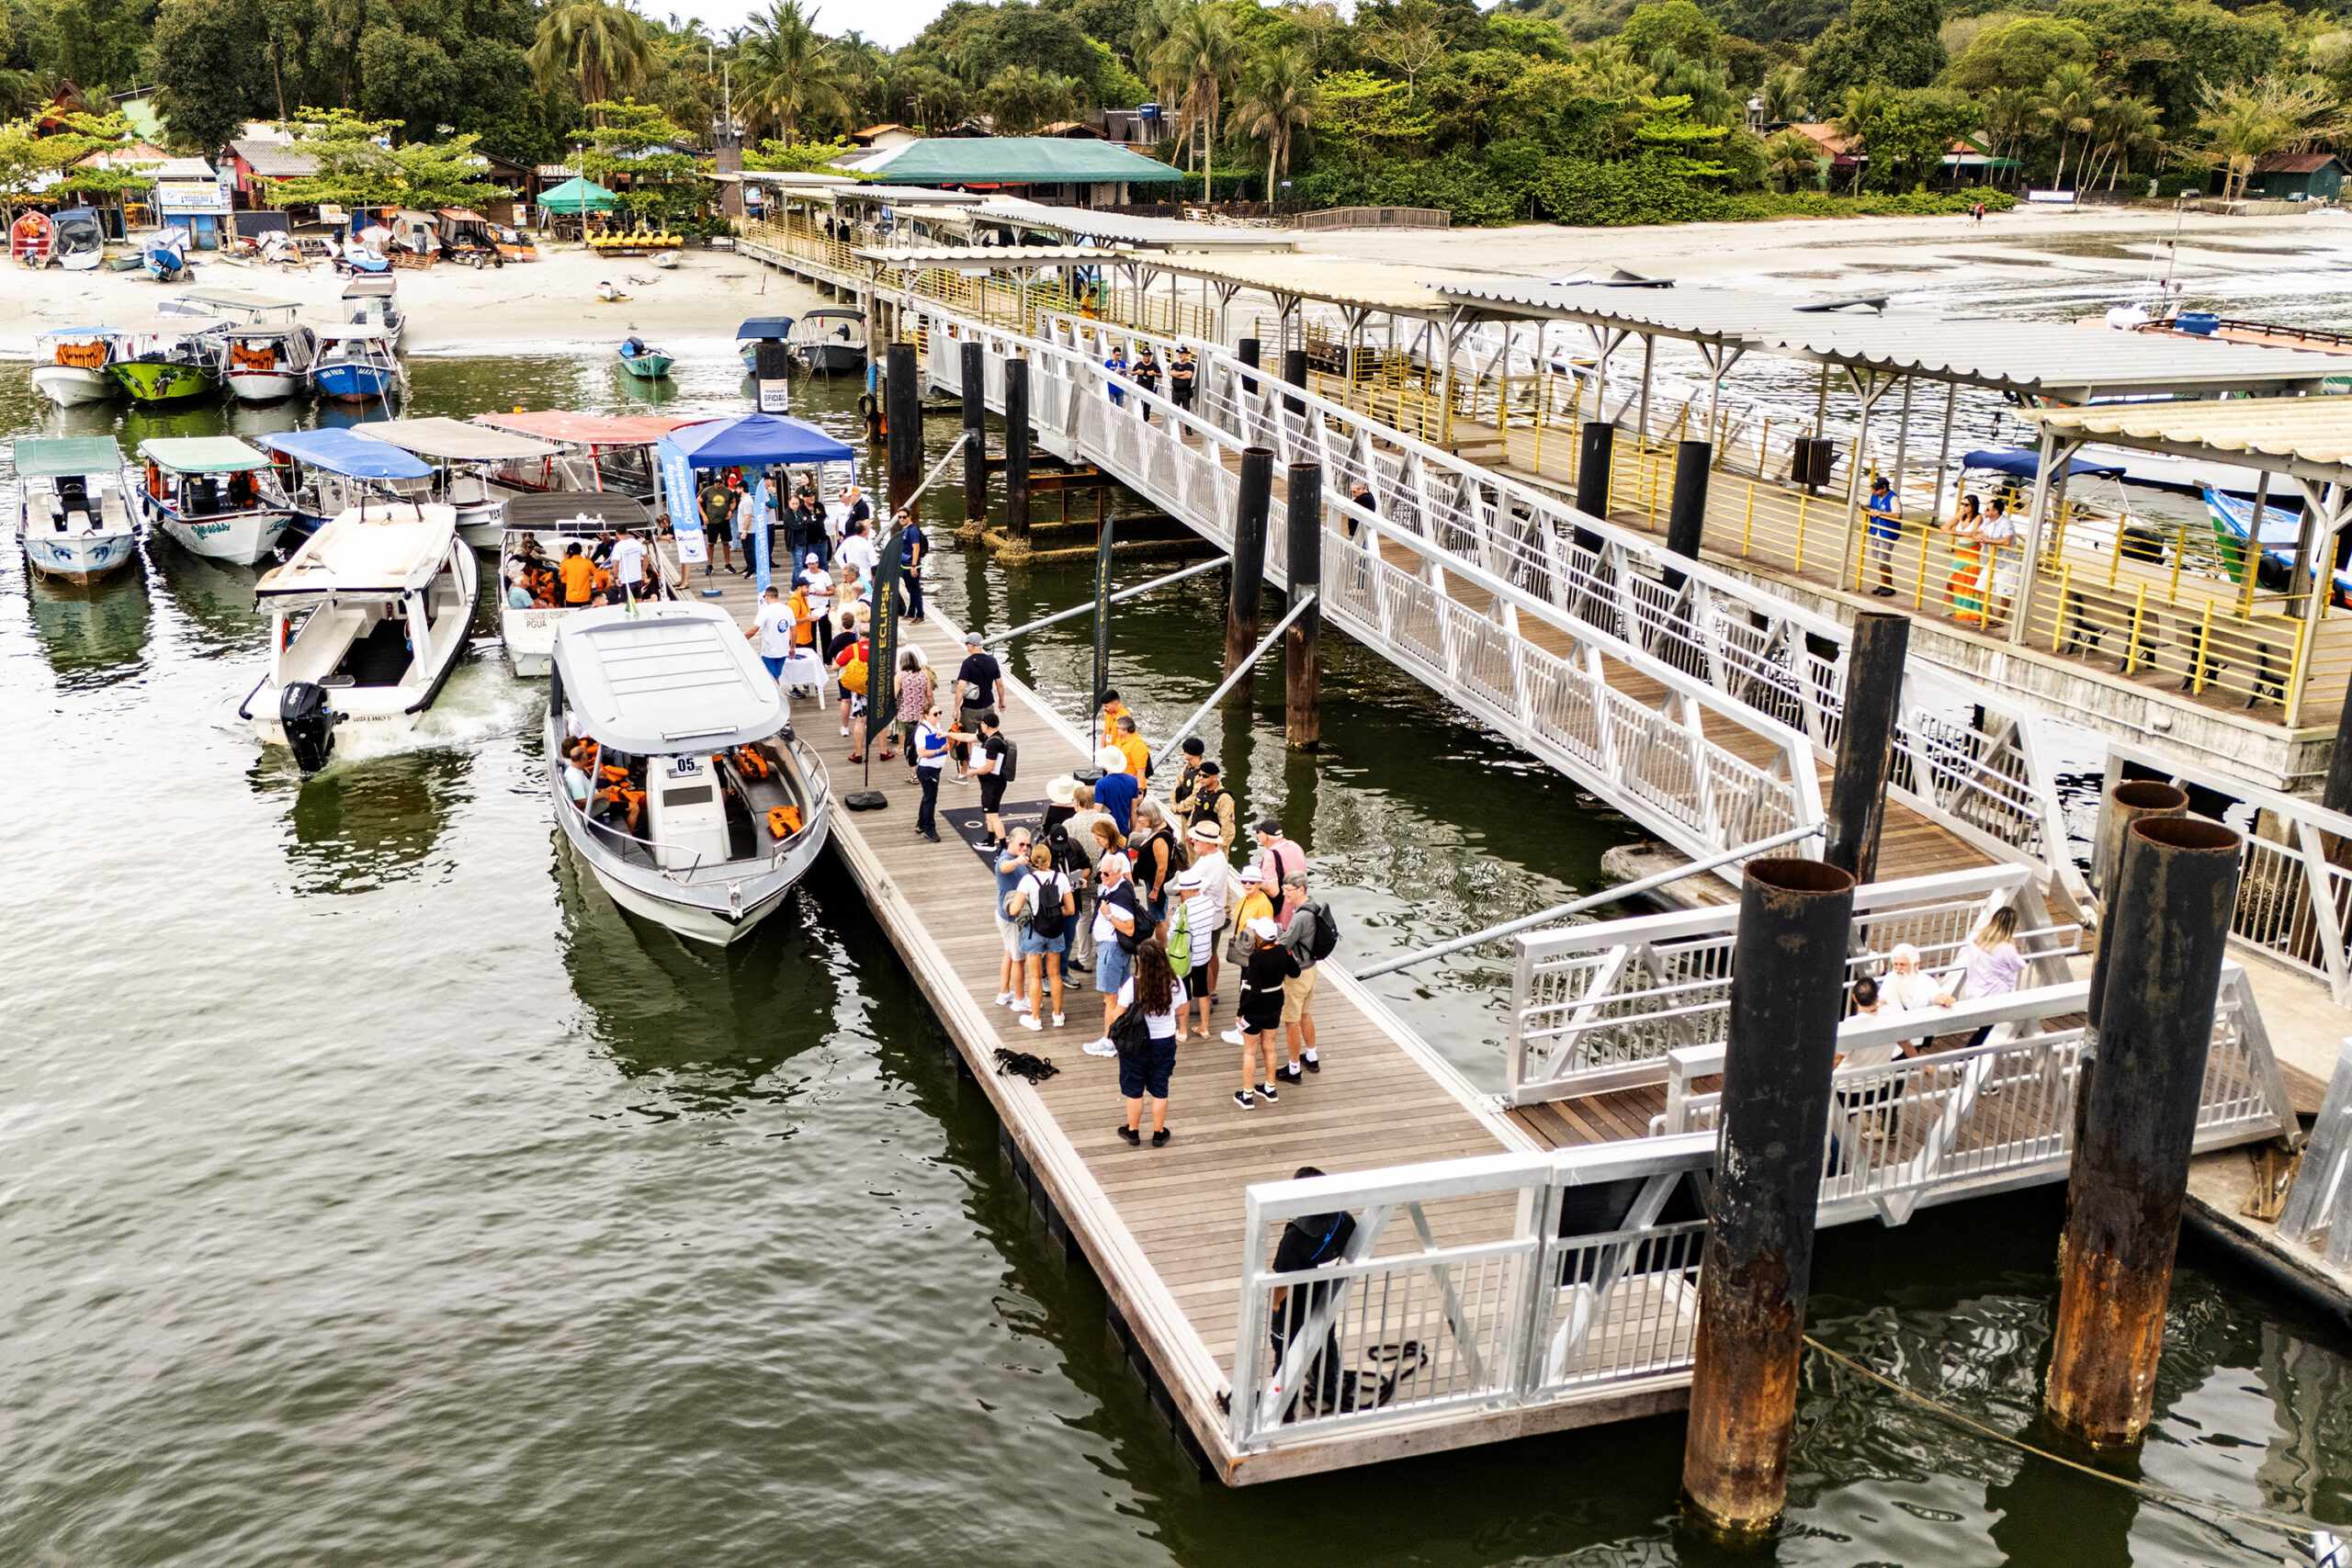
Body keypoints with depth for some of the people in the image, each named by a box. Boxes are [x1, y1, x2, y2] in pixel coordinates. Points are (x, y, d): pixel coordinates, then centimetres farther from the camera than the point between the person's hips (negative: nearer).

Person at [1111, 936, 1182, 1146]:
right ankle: (1159, 1134, 29)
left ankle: (1133, 1131, 32)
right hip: (1165, 1042, 2)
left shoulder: (1132, 984, -24)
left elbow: (1118, 1015, -16)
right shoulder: (1175, 983, -16)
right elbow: (1180, 1010, 1)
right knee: (1159, 1089, 18)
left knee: (1134, 1089, 17)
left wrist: (1110, 1031, 5)